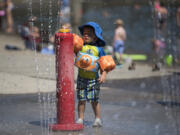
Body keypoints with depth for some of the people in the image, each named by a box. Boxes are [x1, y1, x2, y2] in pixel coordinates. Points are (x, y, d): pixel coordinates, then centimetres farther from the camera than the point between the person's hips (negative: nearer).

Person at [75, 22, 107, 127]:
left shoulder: (98, 49, 0)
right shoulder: (80, 46, 2)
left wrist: (104, 75, -12)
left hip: (94, 78, -1)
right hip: (82, 78, 1)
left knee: (94, 100, 3)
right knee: (82, 100, 2)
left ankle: (98, 119, 14)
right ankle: (80, 118, 10)